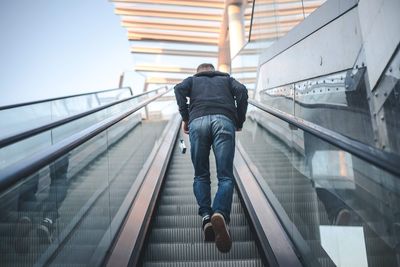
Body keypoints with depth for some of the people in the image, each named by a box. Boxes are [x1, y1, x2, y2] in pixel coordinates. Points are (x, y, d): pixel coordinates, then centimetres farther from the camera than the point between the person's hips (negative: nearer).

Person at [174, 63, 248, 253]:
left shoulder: (192, 79, 34)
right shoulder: (226, 79, 35)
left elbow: (179, 89, 11)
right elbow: (241, 91, 14)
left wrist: (185, 118, 13)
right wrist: (240, 121, 17)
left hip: (197, 121, 1)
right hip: (224, 120, 0)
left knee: (201, 176, 9)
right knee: (225, 177, -5)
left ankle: (206, 216, -10)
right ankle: (220, 214, -31)